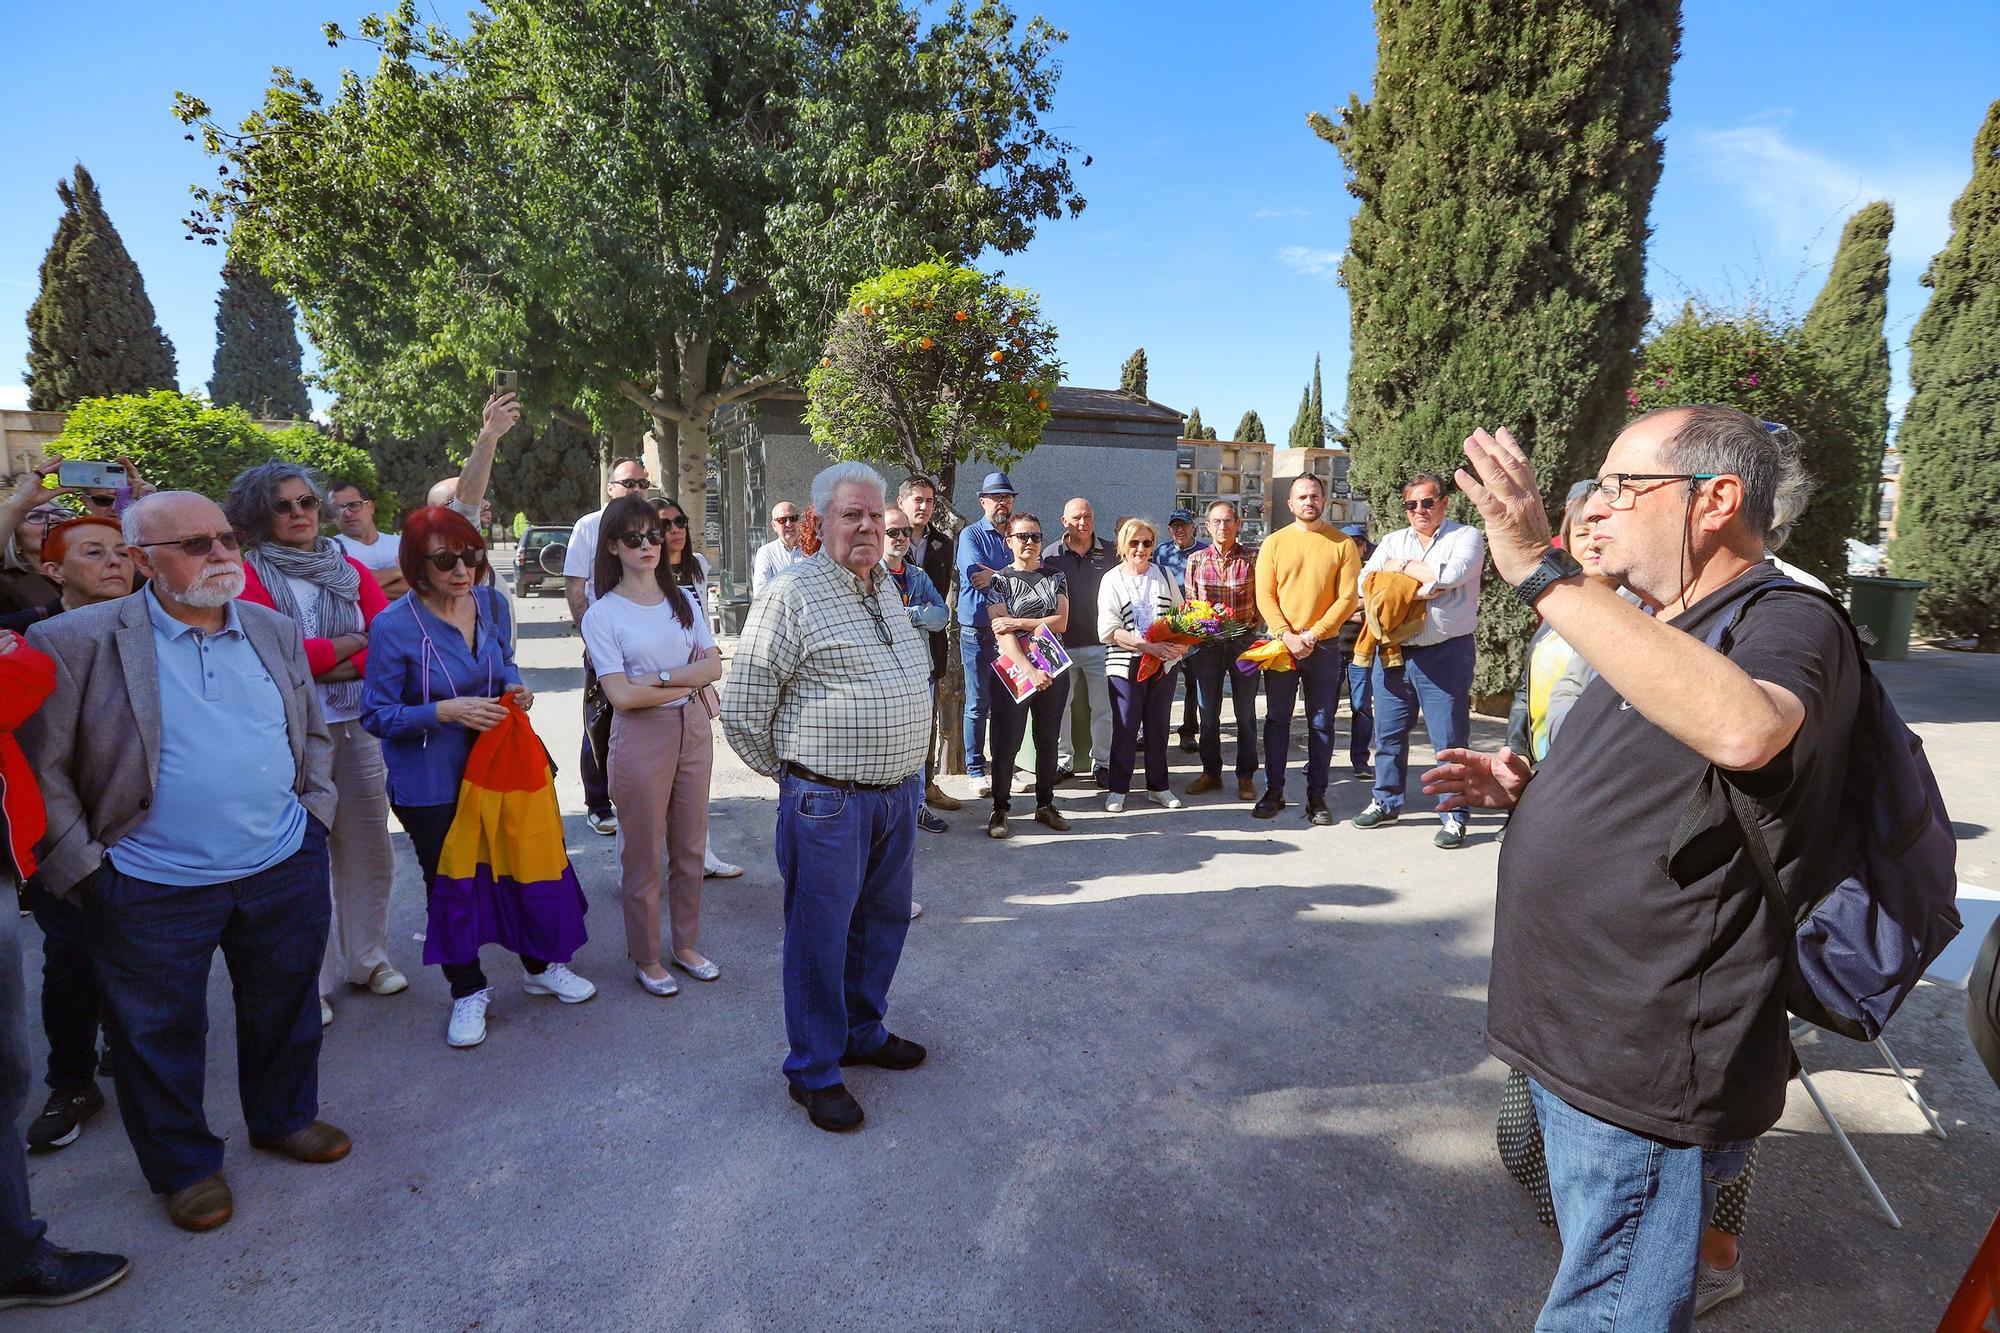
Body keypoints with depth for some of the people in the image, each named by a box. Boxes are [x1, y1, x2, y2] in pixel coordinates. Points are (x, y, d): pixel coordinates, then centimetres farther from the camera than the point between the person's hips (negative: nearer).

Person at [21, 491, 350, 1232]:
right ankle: (184, 1165, 35)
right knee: (159, 1034, 14)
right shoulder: (76, 642, -10)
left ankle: (286, 1117, 42)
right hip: (153, 891, -3)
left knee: (285, 1009, 19)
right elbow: (41, 766, -7)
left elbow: (313, 732, 14)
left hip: (286, 869, 4)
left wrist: (315, 806, 4)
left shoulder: (274, 631, 5)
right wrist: (83, 866, -10)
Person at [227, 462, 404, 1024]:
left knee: (368, 847, 10)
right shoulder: (250, 574, -2)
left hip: (358, 725, 4)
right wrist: (355, 640, -6)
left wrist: (337, 668, -13)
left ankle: (367, 957, 27)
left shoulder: (349, 567, 11)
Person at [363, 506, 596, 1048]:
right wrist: (444, 711, -27)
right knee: (448, 882, 11)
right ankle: (467, 992, 31)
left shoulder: (493, 604, -4)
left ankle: (540, 965, 36)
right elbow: (376, 715, -14)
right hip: (430, 782, -4)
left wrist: (514, 686, -7)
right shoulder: (395, 626, -19)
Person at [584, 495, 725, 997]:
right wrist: (688, 683, -8)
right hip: (642, 736, -4)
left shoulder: (684, 599, 7)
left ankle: (686, 945, 30)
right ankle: (646, 958, 24)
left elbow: (713, 666, -1)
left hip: (693, 729, 4)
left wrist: (660, 678, -13)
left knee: (690, 847, 13)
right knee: (643, 854, 7)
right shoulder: (602, 614, -6)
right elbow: (621, 695, -14)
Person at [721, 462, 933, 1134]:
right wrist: (792, 773, 1)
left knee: (883, 922, 19)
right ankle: (814, 1071, 23)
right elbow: (743, 710, -10)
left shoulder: (890, 593, 12)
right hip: (828, 802, -7)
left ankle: (863, 1031, 40)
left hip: (900, 794, 7)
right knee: (820, 934, 6)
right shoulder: (792, 596, -12)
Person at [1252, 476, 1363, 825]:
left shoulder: (1343, 544, 1)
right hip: (1281, 644, 1)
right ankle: (1273, 791, 17)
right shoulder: (1273, 543, 4)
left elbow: (1348, 597, -4)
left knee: (1321, 724, 6)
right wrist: (1287, 636, -13)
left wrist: (1313, 635, -14)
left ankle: (1316, 796, 15)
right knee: (1277, 720, 7)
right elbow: (1264, 596, -1)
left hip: (1324, 647, -1)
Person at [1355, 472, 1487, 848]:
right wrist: (1416, 588, -12)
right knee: (1388, 733, 13)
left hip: (1445, 655, -5)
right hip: (1392, 651, 5)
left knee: (1449, 739, -1)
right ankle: (1386, 802, 27)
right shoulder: (1393, 541, 15)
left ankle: (1453, 816, 8)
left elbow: (1451, 574, -19)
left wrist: (1402, 567, -5)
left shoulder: (1466, 537, 1)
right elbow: (1366, 582, 1)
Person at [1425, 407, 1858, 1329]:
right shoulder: (1654, 637, 13)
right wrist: (1526, 790, 2)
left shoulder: (1787, 625, -16)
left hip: (1645, 1084, -9)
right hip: (1579, 1047, 9)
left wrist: (1542, 573, -38)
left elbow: (1740, 730, -42)